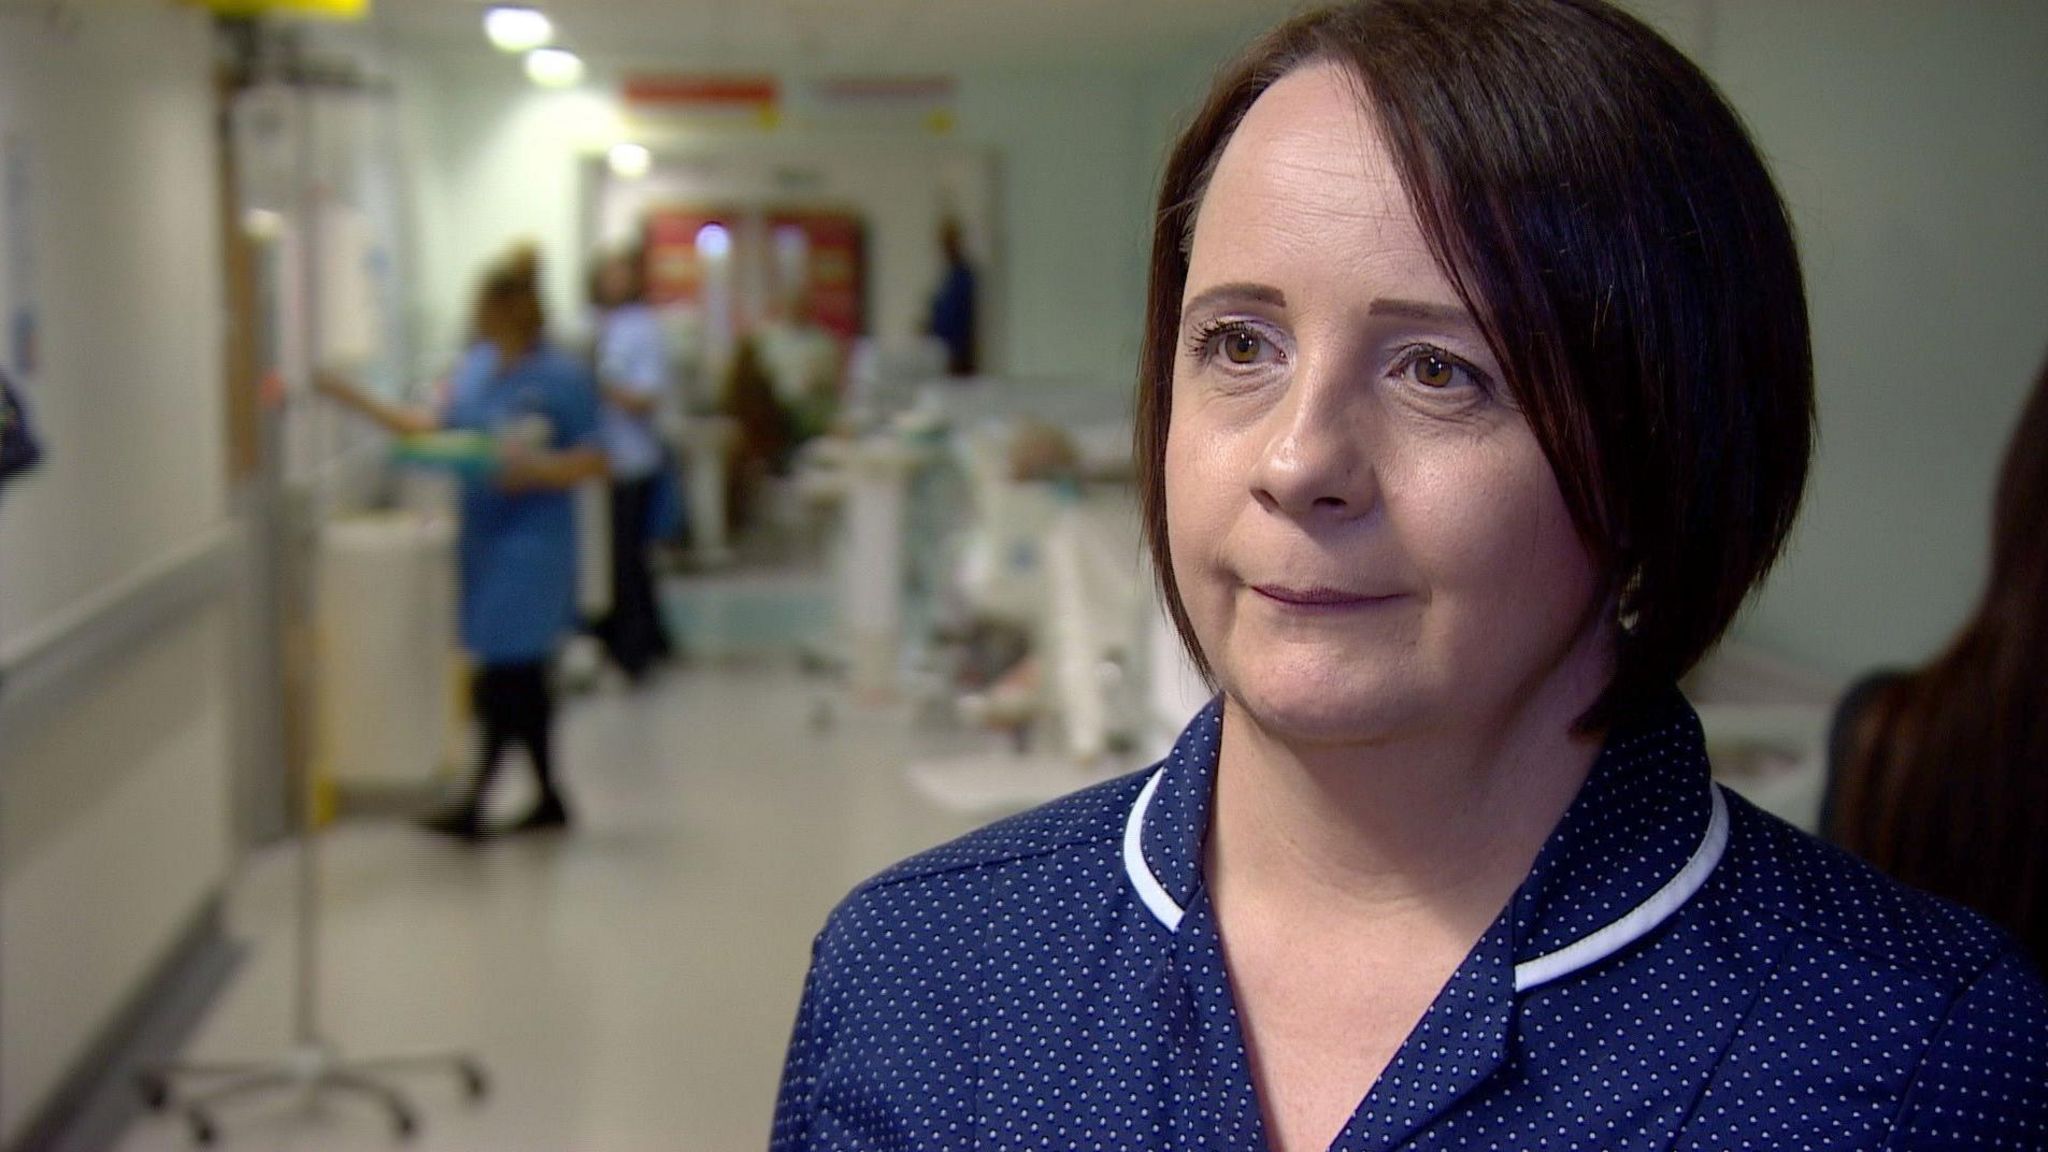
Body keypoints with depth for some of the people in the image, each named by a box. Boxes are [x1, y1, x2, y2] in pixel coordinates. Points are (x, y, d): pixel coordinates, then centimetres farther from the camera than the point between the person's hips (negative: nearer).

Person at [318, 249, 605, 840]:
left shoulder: (563, 378, -10)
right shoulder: (475, 366, 9)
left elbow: (594, 460, -9)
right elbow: (437, 430, 15)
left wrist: (532, 472, -23)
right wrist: (355, 398, 13)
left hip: (530, 541, -7)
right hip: (482, 533, 7)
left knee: (507, 672, -8)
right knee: (519, 674, 12)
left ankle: (475, 802, -5)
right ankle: (548, 799, 22)